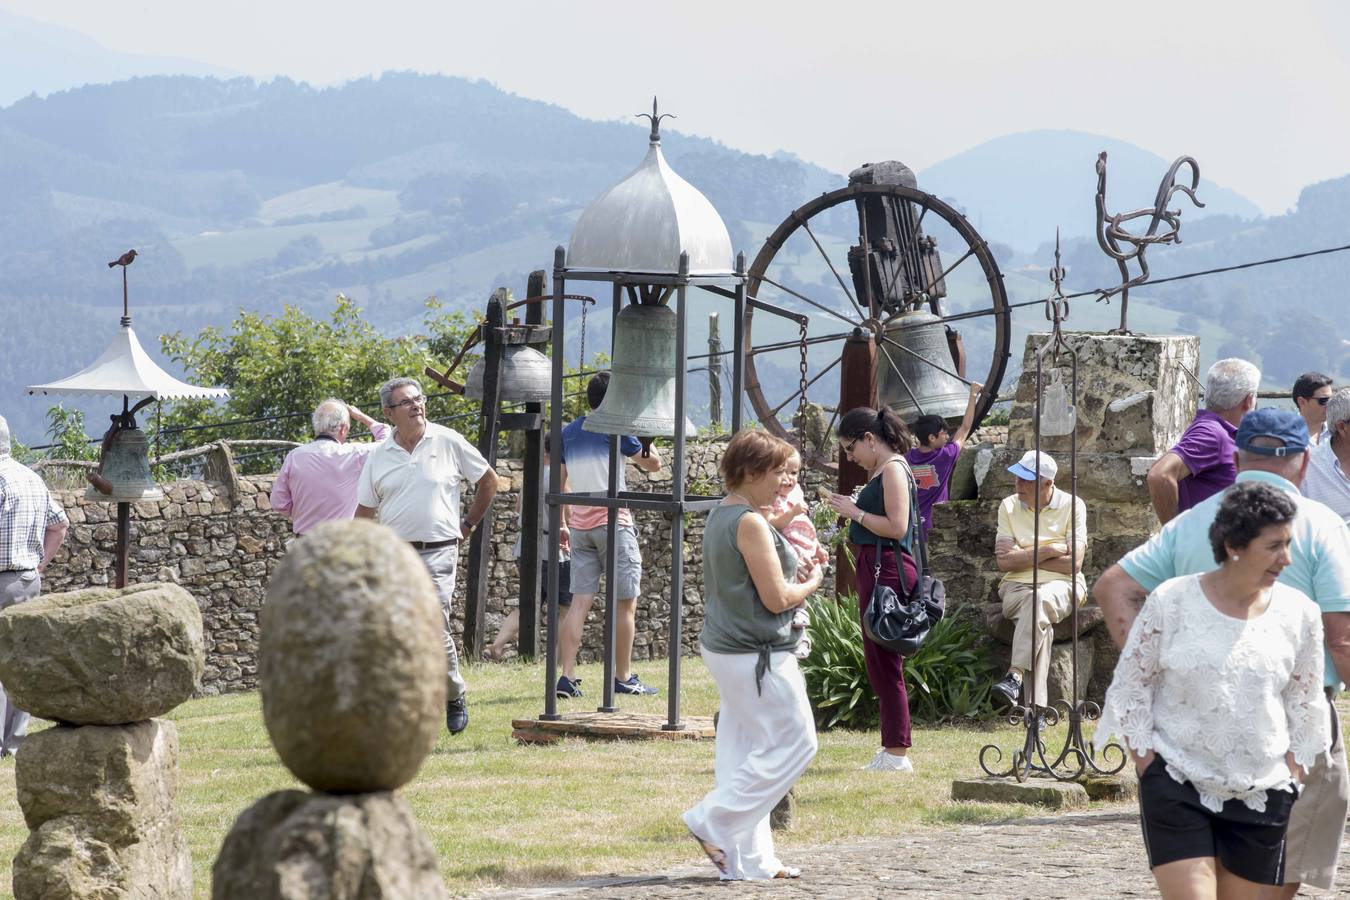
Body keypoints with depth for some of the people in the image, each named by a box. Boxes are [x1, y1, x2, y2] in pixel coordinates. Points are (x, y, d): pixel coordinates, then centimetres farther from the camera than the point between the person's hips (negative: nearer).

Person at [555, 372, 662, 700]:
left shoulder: (568, 433, 10)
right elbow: (652, 463, 3)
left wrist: (566, 519, 21)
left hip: (580, 524, 6)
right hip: (613, 523, -6)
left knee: (580, 602, 2)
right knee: (625, 603, 4)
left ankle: (567, 676, -7)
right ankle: (623, 678, 7)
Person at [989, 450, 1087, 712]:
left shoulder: (1071, 506, 2)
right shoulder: (1009, 506, 9)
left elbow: (1073, 564, -8)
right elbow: (1003, 562, -2)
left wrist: (1023, 556, -6)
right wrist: (1050, 550, -10)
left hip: (1061, 585, -1)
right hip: (1017, 586, 1)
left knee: (1040, 600, -39)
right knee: (1041, 622, -33)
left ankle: (1015, 675, -48)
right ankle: (1036, 707, -44)